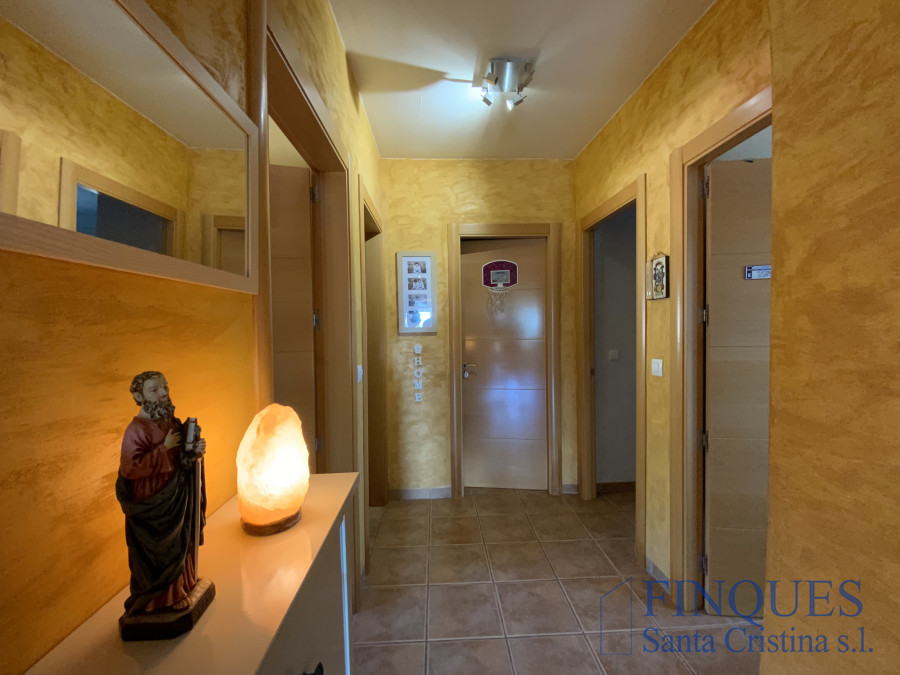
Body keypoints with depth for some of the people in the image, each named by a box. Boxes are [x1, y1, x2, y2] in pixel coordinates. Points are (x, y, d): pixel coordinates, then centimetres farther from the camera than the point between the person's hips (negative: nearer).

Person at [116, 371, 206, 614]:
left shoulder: (172, 422, 0)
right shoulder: (137, 430, -21)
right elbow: (130, 468, -29)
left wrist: (196, 451, -9)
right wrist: (163, 448, -27)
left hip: (176, 499, 7)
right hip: (153, 505, -7)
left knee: (179, 544, 22)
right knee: (159, 551, 11)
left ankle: (180, 586, 43)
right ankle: (163, 597, 32)